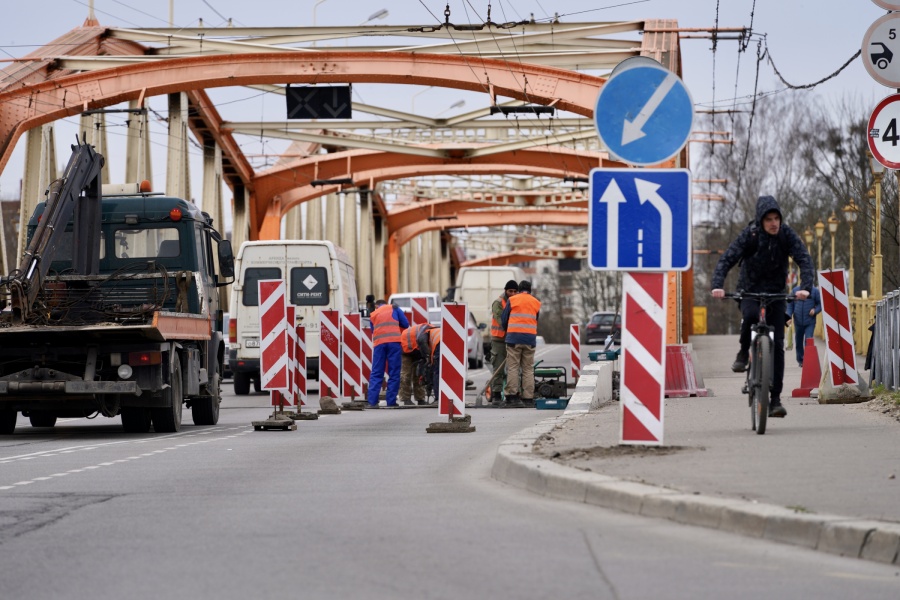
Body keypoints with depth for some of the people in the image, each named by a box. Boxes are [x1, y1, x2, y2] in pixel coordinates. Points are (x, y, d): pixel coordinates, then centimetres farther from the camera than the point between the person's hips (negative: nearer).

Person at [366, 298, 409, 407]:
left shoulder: (373, 315, 23)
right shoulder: (394, 308, 18)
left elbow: (373, 330, 19)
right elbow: (405, 324, 14)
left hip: (379, 344, 2)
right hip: (394, 341, -2)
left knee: (376, 374, 3)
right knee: (394, 373, 2)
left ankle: (372, 401, -5)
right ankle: (391, 401, -3)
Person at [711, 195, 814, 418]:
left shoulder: (787, 235, -12)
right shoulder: (750, 235, -15)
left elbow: (804, 260, -21)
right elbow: (727, 259, -22)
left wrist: (805, 287, -38)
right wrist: (717, 285, -39)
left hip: (776, 291, 2)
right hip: (750, 289, -2)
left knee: (777, 344, -7)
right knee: (750, 316, -37)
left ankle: (775, 399, -3)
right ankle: (744, 352, -6)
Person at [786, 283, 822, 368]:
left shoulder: (815, 291, 1)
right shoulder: (795, 290, 6)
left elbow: (820, 304, 5)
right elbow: (790, 305, 8)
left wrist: (815, 310, -14)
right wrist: (789, 316, -5)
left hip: (810, 322, -3)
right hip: (798, 322, 3)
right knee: (798, 342, 12)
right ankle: (800, 360, 29)